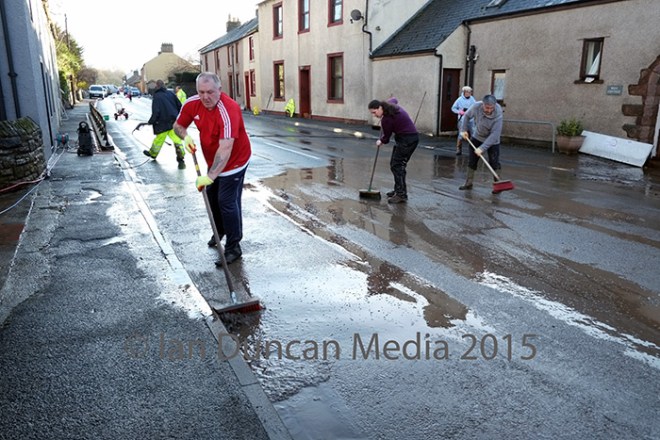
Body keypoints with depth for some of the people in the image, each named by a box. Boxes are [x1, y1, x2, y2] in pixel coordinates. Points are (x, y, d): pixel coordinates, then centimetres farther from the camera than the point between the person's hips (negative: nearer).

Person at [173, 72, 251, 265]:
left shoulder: (228, 110, -33)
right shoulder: (192, 104, -11)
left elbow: (225, 149, -41)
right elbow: (178, 125, 5)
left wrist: (210, 176, -46)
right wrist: (186, 136, -19)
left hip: (234, 161, -8)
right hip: (213, 161, 8)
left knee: (227, 202, -8)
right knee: (212, 197, 20)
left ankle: (233, 248, 3)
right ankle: (219, 231, 45)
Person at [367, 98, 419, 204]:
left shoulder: (387, 119, -22)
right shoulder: (390, 104, 4)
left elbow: (386, 136, -6)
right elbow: (394, 99, 30)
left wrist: (380, 141, 16)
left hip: (408, 140, -10)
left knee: (396, 165, -12)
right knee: (395, 164, 13)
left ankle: (402, 195, -12)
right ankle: (399, 190, 20)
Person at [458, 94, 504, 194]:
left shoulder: (498, 115, -31)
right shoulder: (476, 106, -23)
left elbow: (494, 134, -32)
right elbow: (466, 116, -2)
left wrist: (482, 148, -35)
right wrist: (463, 130, -8)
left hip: (492, 141, -3)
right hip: (477, 137, 4)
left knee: (494, 163, -6)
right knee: (472, 161, 7)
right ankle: (469, 183, 20)